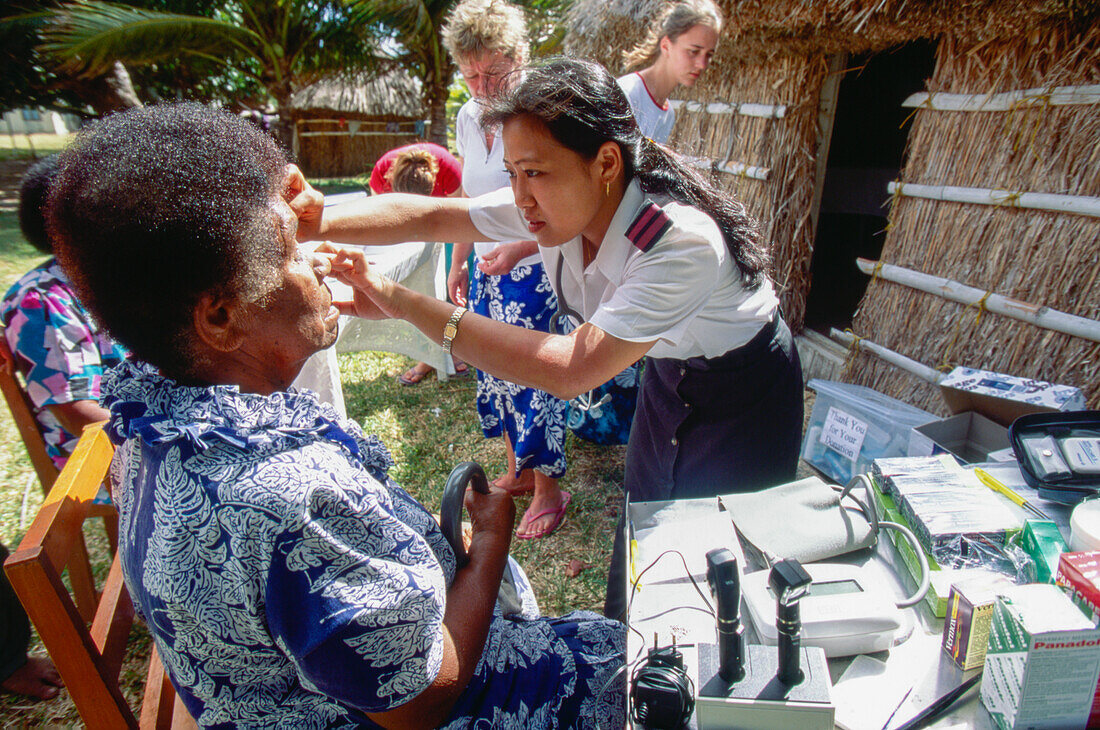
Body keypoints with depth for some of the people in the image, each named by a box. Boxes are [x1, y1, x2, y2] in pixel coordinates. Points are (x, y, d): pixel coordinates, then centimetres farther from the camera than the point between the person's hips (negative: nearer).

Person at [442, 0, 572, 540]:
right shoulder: (467, 118, 7)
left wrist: (518, 250, -29)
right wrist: (459, 263, 17)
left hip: (535, 273, -7)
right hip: (486, 268, 7)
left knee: (532, 375, -2)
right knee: (494, 369, 13)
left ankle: (548, 490, 18)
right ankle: (517, 471, 34)